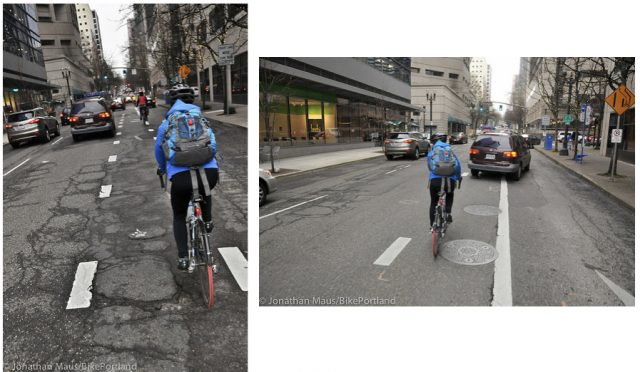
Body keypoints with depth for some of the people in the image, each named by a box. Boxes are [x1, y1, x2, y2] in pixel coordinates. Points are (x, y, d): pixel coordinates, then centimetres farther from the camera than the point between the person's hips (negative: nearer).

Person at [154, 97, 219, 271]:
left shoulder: (166, 125, 20)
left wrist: (162, 169, 49)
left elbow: (159, 151, 29)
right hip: (209, 172, 2)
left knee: (179, 217, 22)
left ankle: (183, 258, 15)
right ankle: (207, 221, 29)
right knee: (205, 192, 41)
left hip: (181, 176, -1)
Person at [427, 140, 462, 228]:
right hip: (450, 180, 1)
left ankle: (432, 225, 23)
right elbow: (458, 165, 15)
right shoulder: (451, 153, 22)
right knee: (449, 196, 34)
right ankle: (448, 214, 14)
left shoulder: (431, 153, 20)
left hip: (435, 180, -1)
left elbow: (430, 166, 17)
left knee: (433, 202, 19)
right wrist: (459, 177, 31)